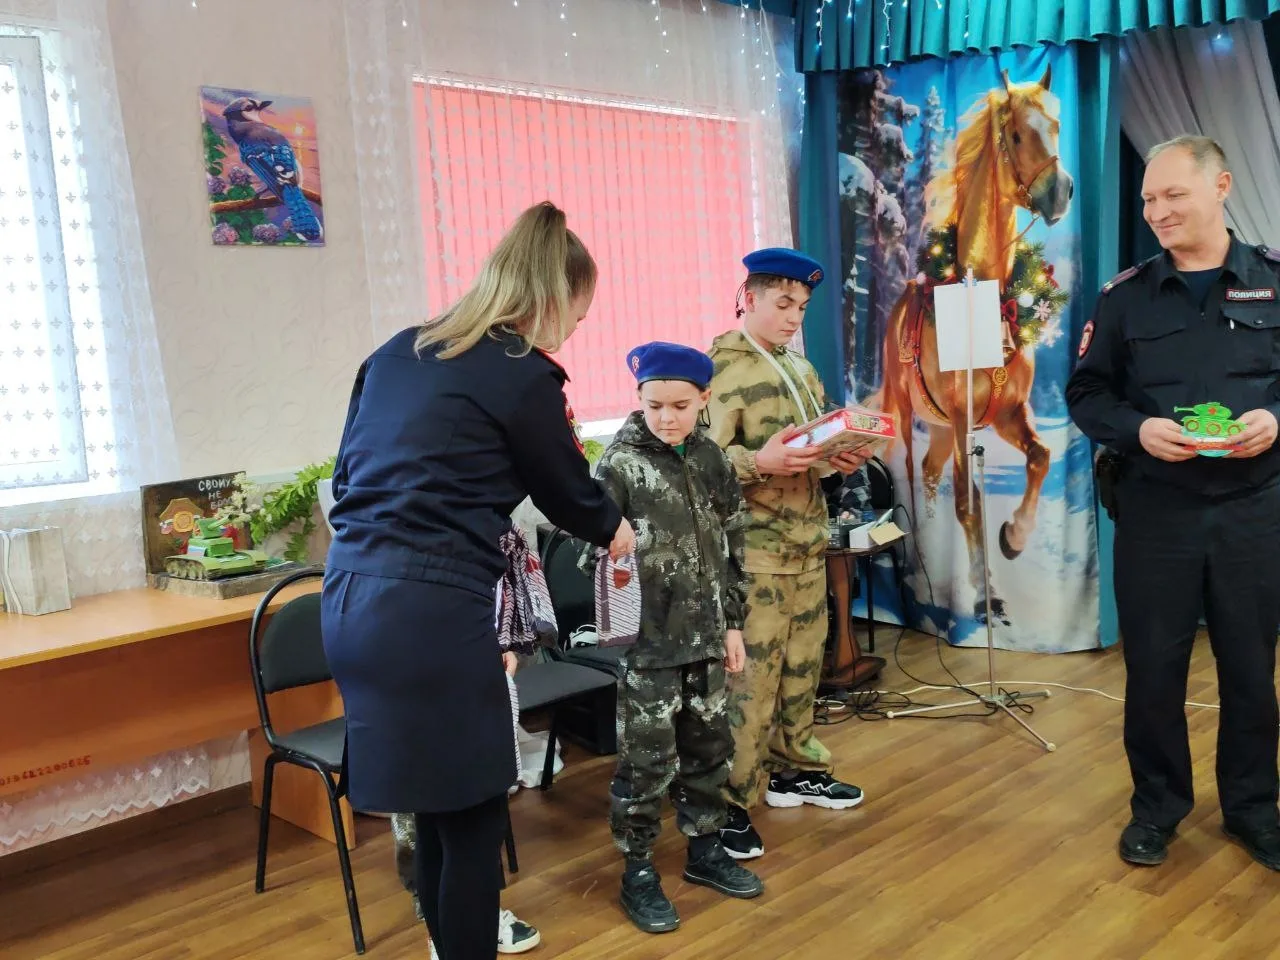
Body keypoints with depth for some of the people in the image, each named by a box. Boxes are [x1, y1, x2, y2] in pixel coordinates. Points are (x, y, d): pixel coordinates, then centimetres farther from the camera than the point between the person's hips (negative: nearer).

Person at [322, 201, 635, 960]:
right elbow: (570, 492, 8)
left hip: (351, 598, 8)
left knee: (438, 799, 21)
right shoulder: (524, 376, -5)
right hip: (432, 611, -8)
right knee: (472, 810, 7)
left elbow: (348, 476, 19)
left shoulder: (398, 352, 15)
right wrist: (619, 531, 27)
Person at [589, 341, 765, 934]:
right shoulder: (619, 465, -11)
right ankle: (638, 870, 18)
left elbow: (732, 550, 10)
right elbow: (594, 551, -11)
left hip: (704, 635, 5)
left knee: (708, 745, 16)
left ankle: (704, 850, 34)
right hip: (646, 638, -5)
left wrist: (732, 623, 10)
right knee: (647, 758, 2)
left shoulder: (714, 463, 5)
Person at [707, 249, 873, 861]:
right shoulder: (719, 369, -9)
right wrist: (760, 462, -32)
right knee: (751, 677, -6)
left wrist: (841, 461, 2)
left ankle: (794, 770, 31)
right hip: (753, 550, -8)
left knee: (803, 666, 14)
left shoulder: (801, 369, 17)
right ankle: (731, 804, 3)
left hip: (808, 542, 8)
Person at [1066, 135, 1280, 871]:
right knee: (1154, 666, 7)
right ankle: (1157, 805, 25)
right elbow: (1086, 394, 4)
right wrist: (1137, 430, -14)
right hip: (1156, 511, 0)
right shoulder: (1126, 297, 3)